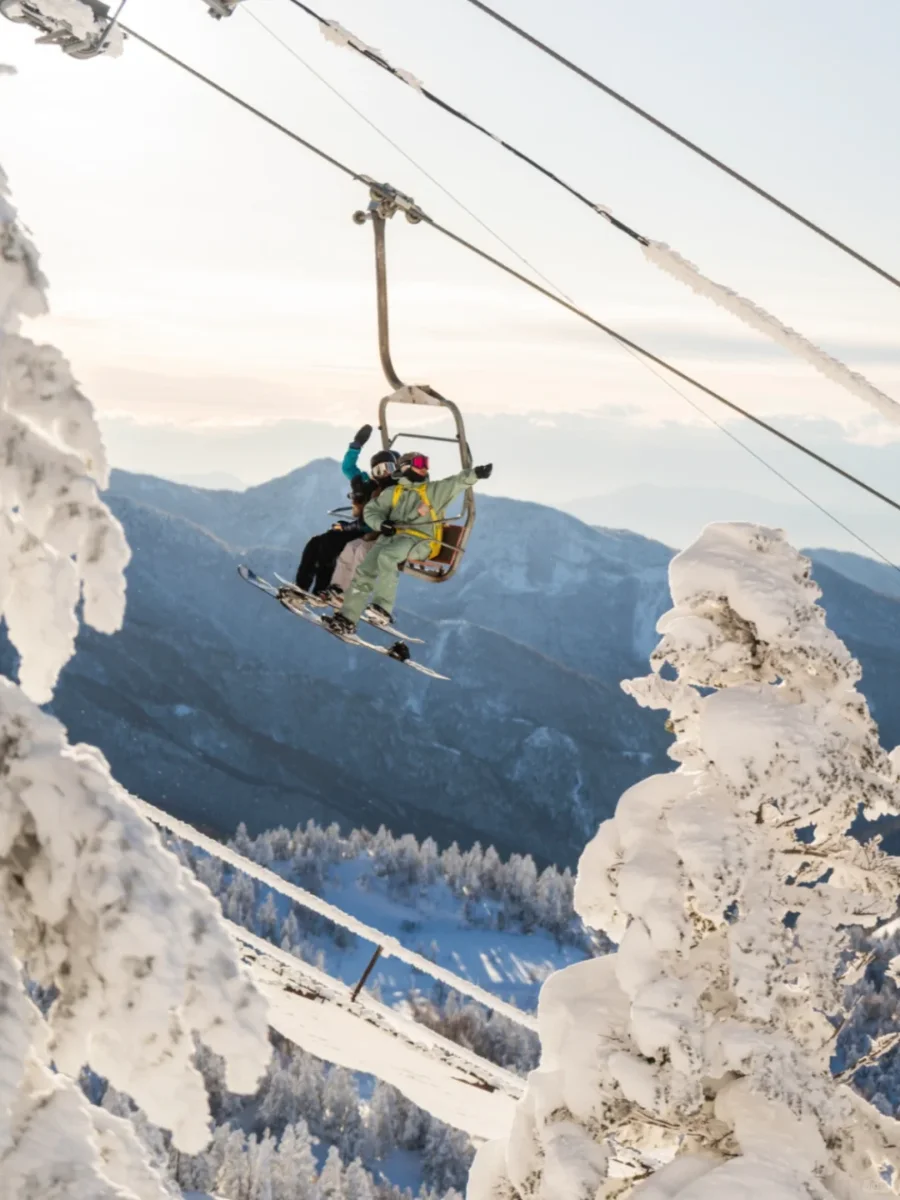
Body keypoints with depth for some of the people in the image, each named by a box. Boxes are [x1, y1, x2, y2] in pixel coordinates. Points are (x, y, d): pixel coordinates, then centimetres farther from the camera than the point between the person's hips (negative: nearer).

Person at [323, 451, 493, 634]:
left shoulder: (435, 490, 13)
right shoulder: (392, 492, 23)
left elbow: (458, 482, -2)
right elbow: (371, 510, 20)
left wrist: (476, 473, -22)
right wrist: (381, 524, -3)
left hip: (420, 540, -4)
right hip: (391, 536, 4)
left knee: (387, 555, -33)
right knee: (365, 571, -13)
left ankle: (383, 608, -37)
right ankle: (348, 618, -12)